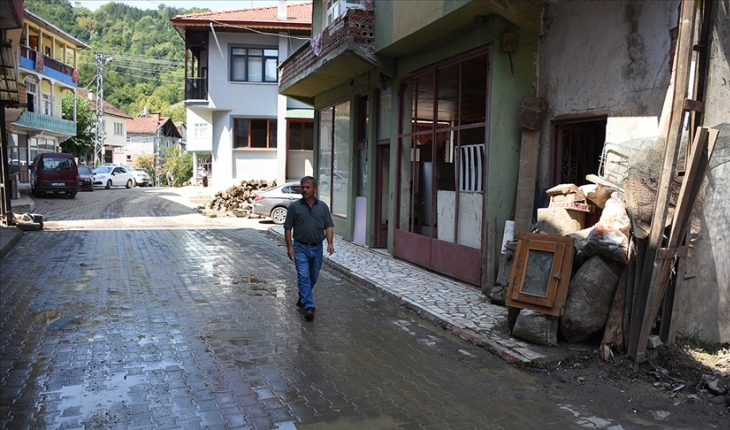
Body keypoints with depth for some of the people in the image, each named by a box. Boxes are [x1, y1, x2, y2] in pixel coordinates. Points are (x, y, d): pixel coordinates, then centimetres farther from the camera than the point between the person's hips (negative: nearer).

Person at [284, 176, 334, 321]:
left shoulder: (323, 206, 4)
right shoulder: (294, 206, -2)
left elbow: (329, 226, 3)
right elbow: (288, 228, 0)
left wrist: (330, 243, -9)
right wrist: (289, 246, -7)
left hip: (317, 248, 3)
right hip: (300, 248, -3)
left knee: (313, 277, 14)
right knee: (303, 276, -11)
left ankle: (303, 298, 37)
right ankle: (308, 306, -15)